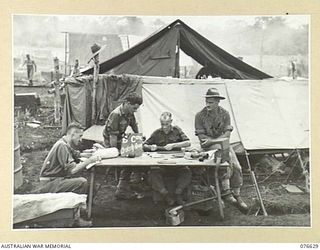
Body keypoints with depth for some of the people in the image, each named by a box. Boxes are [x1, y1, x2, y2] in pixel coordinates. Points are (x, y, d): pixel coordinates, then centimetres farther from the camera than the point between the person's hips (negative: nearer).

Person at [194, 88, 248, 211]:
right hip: (208, 146, -3)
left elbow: (227, 134, -5)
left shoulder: (225, 114, 2)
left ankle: (236, 196, 1)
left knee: (236, 167, -15)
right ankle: (225, 192, -26)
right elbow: (201, 137, -7)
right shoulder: (200, 116, -4)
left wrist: (212, 140, -19)